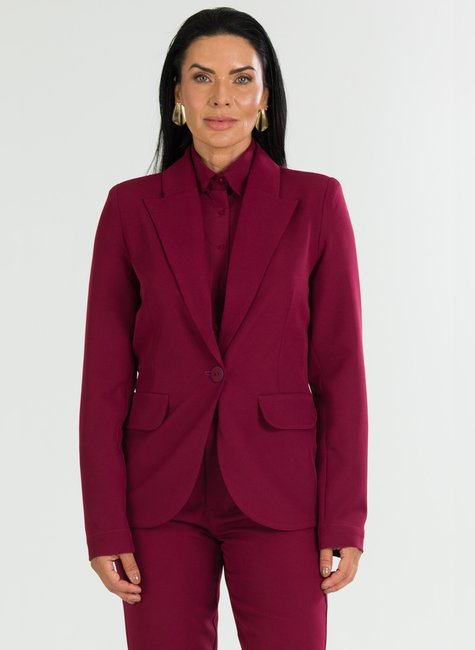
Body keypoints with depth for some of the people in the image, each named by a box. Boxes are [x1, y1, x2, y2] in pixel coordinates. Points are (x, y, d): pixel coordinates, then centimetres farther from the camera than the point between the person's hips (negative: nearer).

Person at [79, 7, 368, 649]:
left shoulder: (315, 202, 0)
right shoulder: (132, 207, 2)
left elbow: (341, 368, 0)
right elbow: (105, 376, 2)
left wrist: (345, 521, -4)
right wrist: (105, 525, -3)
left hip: (277, 491, -1)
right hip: (162, 492, 1)